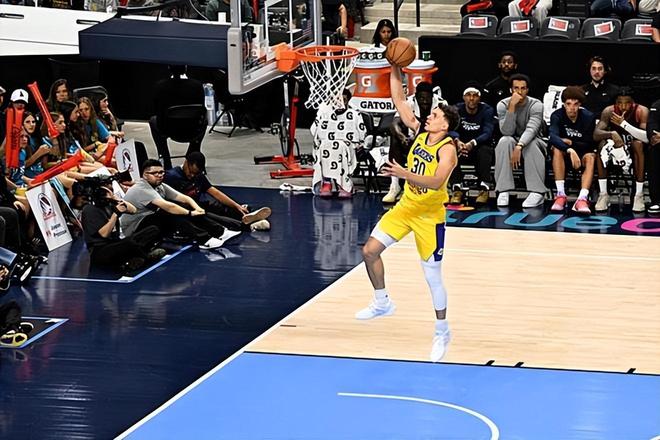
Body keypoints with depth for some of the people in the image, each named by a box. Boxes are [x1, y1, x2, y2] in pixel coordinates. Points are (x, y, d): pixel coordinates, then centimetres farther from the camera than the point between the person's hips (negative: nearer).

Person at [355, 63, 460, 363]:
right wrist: (395, 70, -7)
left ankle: (442, 332, 15)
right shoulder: (419, 133, 0)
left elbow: (436, 182, -36)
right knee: (370, 250, 0)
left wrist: (405, 174, -45)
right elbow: (399, 100, 2)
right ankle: (382, 303, 20)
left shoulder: (447, 149, -21)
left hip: (429, 215, -7)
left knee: (432, 276, -1)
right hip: (405, 206, 7)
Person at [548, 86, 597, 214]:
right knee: (557, 149, -32)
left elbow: (589, 145, -12)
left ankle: (582, 199, -49)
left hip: (583, 152, 0)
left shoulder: (589, 117, -14)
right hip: (564, 156, 0)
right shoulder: (557, 116, -16)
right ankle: (560, 194, -34)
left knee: (590, 157, -32)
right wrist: (570, 150, -49)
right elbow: (553, 137, -35)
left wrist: (570, 142, -19)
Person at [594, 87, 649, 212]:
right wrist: (612, 134, -41)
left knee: (638, 144, -33)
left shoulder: (642, 111, -19)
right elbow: (596, 134, -20)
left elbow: (647, 138, -32)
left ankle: (639, 195, -30)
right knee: (603, 143, -27)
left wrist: (623, 123, -37)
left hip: (634, 151, -2)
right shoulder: (609, 111, -13)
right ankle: (603, 194, -23)